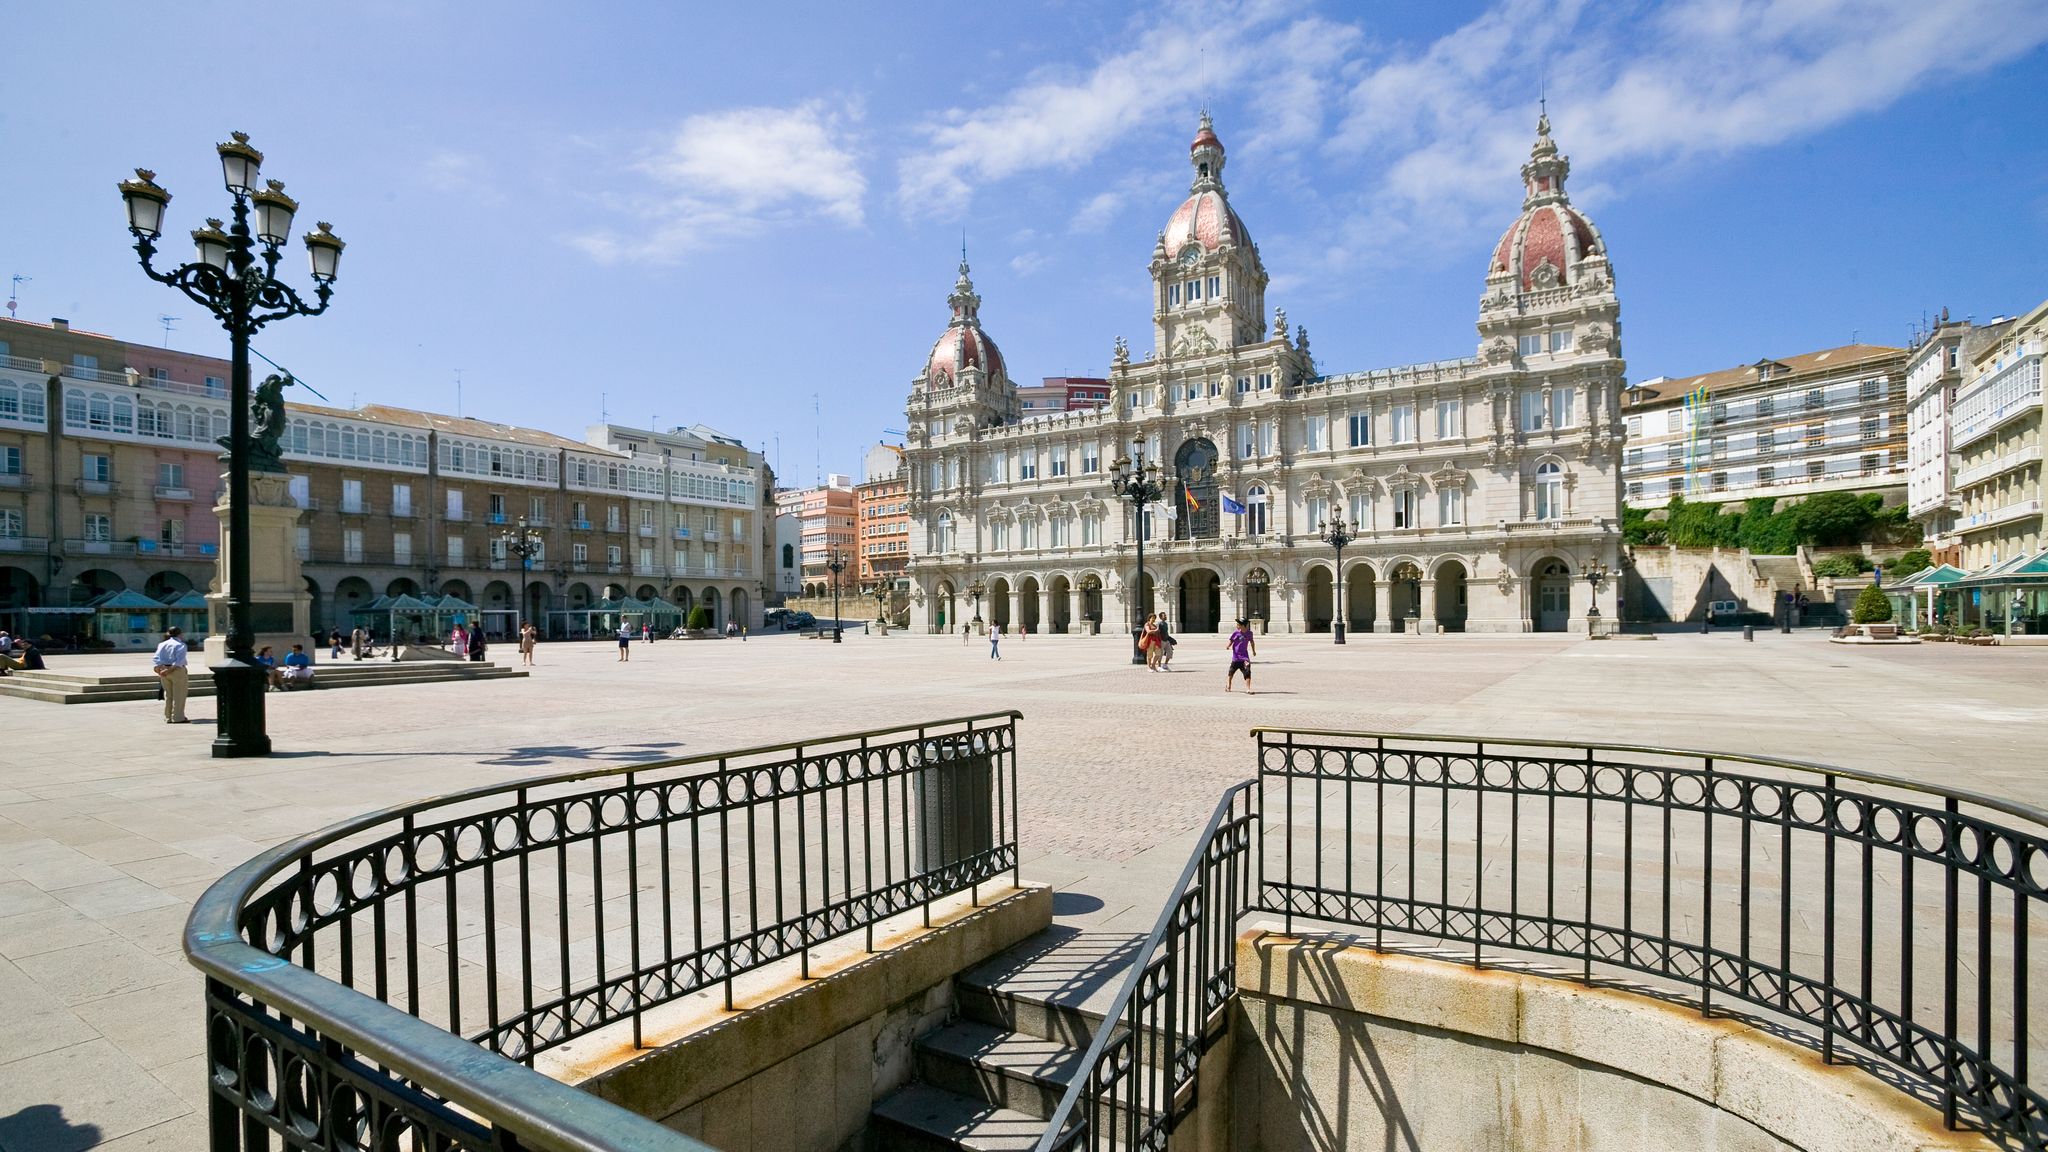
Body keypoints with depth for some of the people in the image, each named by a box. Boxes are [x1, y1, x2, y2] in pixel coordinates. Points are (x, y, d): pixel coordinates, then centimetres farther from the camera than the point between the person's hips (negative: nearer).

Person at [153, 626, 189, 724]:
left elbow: (155, 658, 1)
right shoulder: (180, 645, -8)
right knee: (178, 695, -1)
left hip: (164, 670, 6)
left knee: (168, 695, 15)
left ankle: (168, 718, 20)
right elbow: (179, 661, -20)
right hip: (177, 671, -6)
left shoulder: (162, 645, 10)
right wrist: (170, 670, -16)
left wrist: (159, 670, -6)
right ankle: (178, 718, -2)